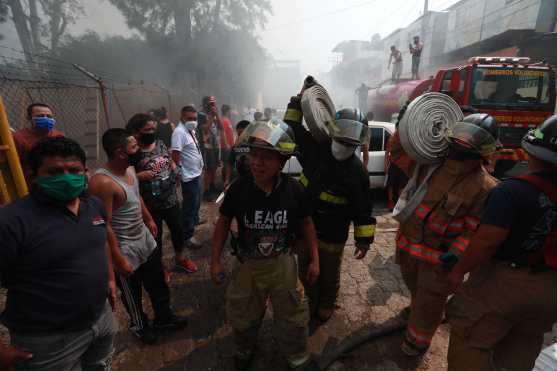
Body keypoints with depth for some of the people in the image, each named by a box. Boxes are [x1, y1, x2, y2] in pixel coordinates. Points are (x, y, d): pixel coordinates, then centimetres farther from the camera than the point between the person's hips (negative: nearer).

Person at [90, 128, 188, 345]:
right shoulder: (102, 182, -29)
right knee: (132, 293, 18)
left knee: (158, 284, 23)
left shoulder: (129, 168, -2)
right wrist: (119, 260, -20)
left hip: (145, 239, 8)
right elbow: (104, 226, -26)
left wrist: (149, 219, 22)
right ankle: (139, 325, 45)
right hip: (125, 249, -8)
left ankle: (163, 317, 47)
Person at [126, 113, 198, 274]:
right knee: (155, 236, 13)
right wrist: (139, 176, -28)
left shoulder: (160, 144, 1)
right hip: (150, 205, -5)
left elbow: (171, 161, 16)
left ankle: (180, 258, 44)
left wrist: (174, 172, -3)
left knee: (178, 230, 19)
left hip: (171, 199, 5)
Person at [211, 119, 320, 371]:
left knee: (292, 315, 19)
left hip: (283, 263, 0)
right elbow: (224, 222, -5)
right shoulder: (238, 189, -20)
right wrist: (215, 260, -2)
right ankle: (245, 351, 57)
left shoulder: (293, 190, -19)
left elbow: (305, 223, -3)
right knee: (243, 315, 23)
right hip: (247, 264, 1)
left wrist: (314, 259, 0)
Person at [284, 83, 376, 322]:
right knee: (306, 272, 21)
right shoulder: (315, 149, -7)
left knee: (329, 275, 20)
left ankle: (326, 306, 48)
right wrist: (300, 100, -8)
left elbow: (363, 209, -12)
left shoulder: (357, 171, -16)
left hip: (333, 236, -3)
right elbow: (292, 128, 0)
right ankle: (312, 302, 48)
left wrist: (364, 240, -13)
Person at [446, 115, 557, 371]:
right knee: (522, 348, 27)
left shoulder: (513, 191, -24)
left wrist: (459, 270, -14)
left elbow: (487, 241, -26)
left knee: (471, 342, 10)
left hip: (505, 282, -7)